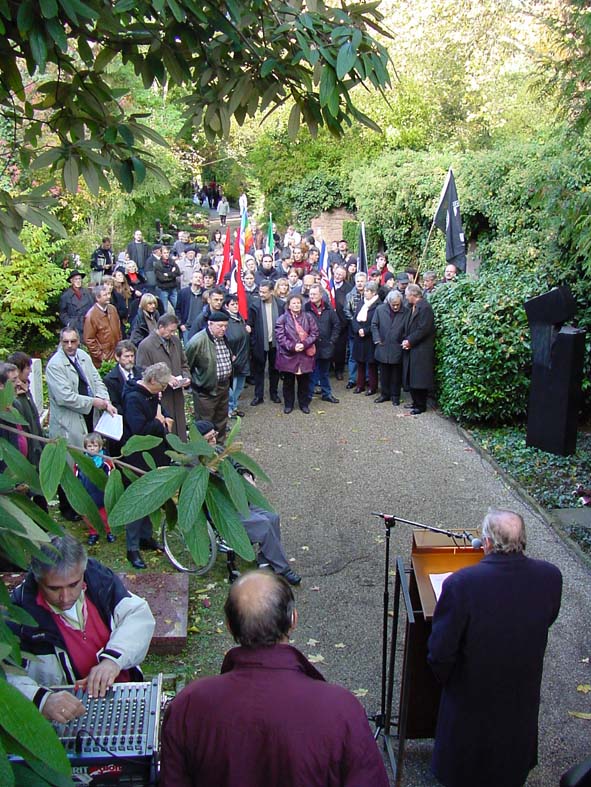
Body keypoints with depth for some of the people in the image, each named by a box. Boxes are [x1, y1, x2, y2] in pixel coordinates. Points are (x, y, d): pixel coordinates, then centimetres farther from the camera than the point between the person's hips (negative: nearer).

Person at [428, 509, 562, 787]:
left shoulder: (460, 583, -35)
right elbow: (547, 620, -1)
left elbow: (440, 652, -25)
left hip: (472, 694, -3)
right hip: (523, 694, 4)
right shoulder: (550, 576, -22)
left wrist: (445, 678, -4)